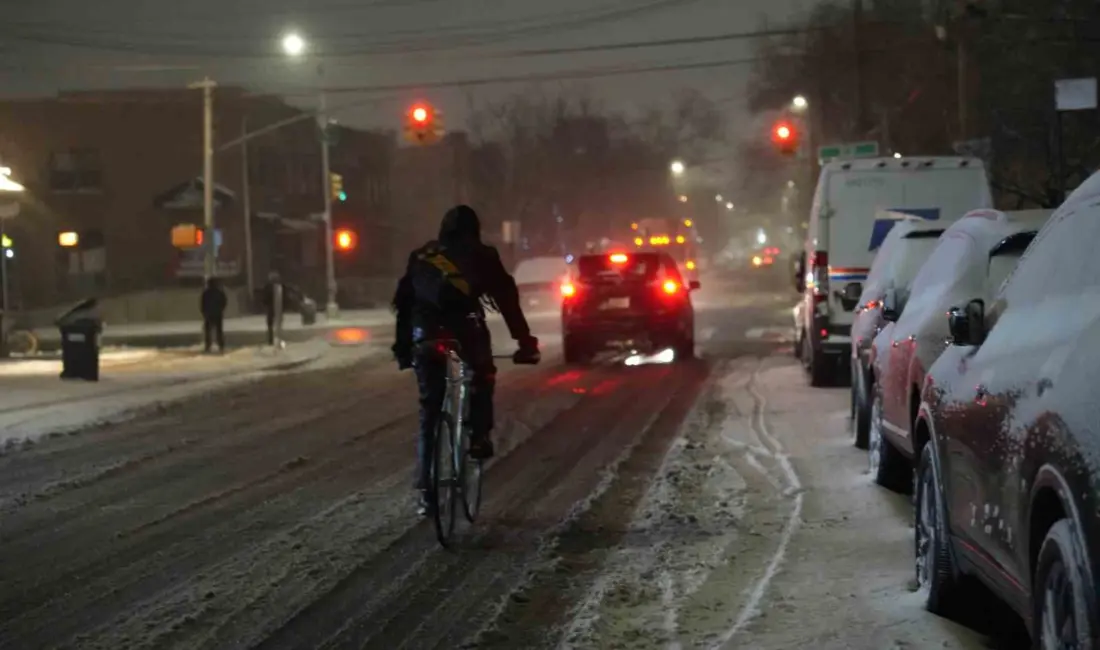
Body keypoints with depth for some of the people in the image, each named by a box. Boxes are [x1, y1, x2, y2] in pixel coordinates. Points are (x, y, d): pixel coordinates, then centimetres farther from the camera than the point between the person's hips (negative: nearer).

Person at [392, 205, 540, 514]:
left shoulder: (420, 256, 28)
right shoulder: (481, 256, 21)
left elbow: (404, 304, 27)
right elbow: (508, 300, 18)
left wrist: (403, 347, 31)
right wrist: (525, 342, 22)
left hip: (425, 335, 2)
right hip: (465, 327, -2)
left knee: (429, 411, 11)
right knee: (482, 378, 31)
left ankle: (426, 491, 7)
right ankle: (480, 437, 15)